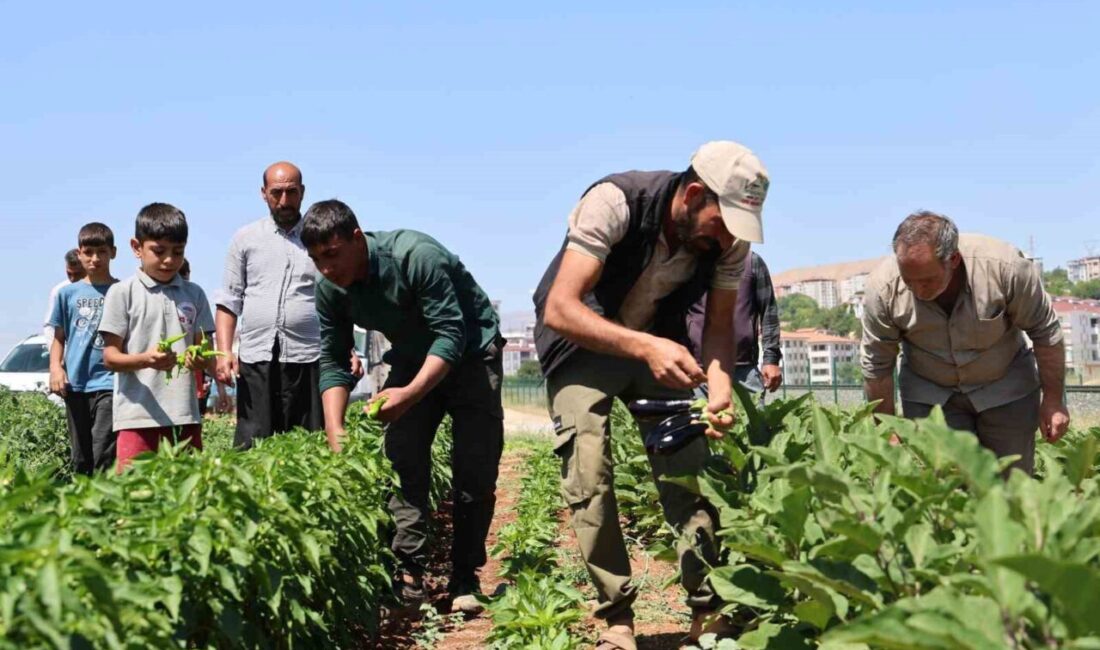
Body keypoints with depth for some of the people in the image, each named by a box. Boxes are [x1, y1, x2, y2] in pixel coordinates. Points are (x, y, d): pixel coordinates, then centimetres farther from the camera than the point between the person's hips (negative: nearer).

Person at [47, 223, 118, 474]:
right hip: (75, 384, 3)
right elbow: (59, 338, 13)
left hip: (109, 381, -3)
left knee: (104, 457, -14)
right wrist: (55, 368, -5)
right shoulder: (68, 293, 11)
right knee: (81, 460, 10)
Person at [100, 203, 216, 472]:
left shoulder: (194, 294, 12)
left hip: (185, 413, 4)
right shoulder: (122, 293, 2)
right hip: (138, 414, -3)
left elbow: (204, 350, 11)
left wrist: (201, 362, -13)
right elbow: (110, 357, -2)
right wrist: (145, 359, -22)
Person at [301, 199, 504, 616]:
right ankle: (408, 574, -4)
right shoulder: (330, 289, -13)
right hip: (412, 359, 5)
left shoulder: (416, 256, -33)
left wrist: (411, 393, -45)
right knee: (401, 460, -6)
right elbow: (333, 362, -9)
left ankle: (465, 579, 2)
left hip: (470, 351, -5)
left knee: (474, 470, -6)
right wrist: (335, 432, -22)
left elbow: (451, 335, -33)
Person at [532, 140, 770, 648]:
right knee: (589, 481, -14)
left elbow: (719, 326, -7)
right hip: (581, 340, -4)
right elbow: (560, 309, -35)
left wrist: (720, 393, -28)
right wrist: (645, 348, -48)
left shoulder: (729, 240, -16)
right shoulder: (614, 203, -32)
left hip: (658, 339, 4)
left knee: (688, 471, -7)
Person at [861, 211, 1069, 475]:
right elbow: (876, 365, -11)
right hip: (928, 392, 0)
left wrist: (1053, 400, -9)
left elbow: (1045, 331, -13)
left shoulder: (1004, 266, -27)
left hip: (1005, 385, 0)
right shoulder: (883, 287, -24)